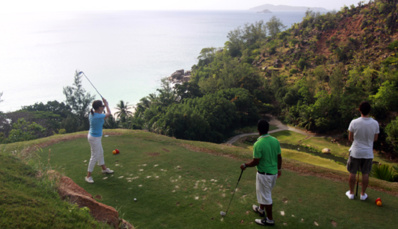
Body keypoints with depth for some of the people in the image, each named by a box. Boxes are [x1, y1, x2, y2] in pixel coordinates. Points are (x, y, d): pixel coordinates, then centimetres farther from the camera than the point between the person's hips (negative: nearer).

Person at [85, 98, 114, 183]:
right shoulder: (99, 117, -29)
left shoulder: (92, 114, -5)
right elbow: (109, 114, -14)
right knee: (94, 157, 1)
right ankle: (88, 176, 11)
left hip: (92, 135, 10)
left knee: (100, 153, 25)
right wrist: (106, 104, -2)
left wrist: (104, 106, 9)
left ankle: (104, 168, 44)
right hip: (95, 138, -10)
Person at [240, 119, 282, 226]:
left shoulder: (258, 144, -24)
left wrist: (245, 165, -2)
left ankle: (270, 219, 21)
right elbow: (279, 157, 4)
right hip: (274, 172, 7)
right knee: (264, 192, 27)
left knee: (265, 196, 8)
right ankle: (261, 209, 47)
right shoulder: (275, 141, -5)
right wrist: (279, 169, 19)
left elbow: (255, 162, -20)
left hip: (264, 174, -7)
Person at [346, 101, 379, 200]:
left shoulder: (354, 122, -17)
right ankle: (363, 194, 26)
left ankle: (351, 193, 24)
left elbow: (350, 138, -6)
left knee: (352, 173, 12)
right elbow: (375, 139, 2)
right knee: (365, 174, 15)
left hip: (355, 152, -2)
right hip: (368, 153, 2)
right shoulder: (375, 123, -10)